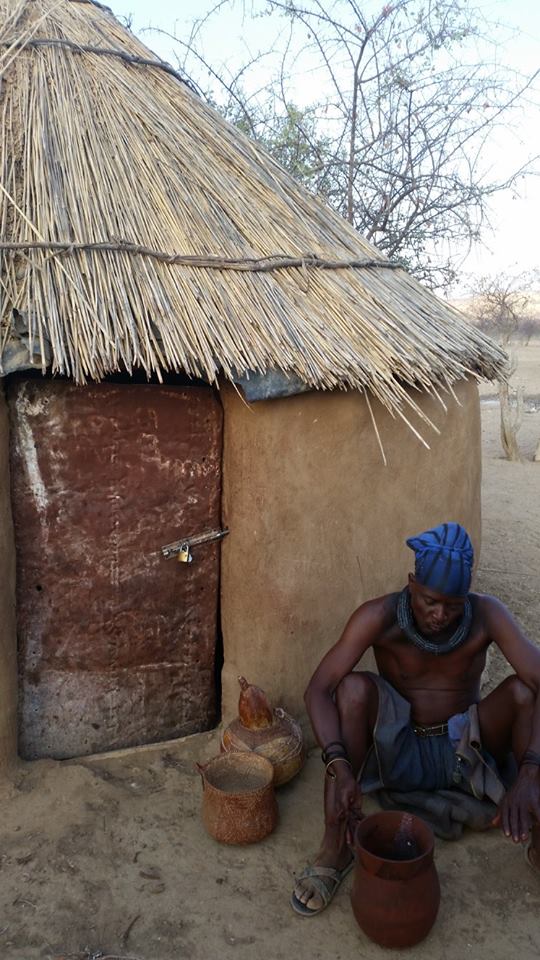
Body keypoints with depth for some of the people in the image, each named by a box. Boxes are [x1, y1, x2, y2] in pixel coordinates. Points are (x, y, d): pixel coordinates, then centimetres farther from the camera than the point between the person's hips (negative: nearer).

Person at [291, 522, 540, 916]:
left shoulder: (487, 614, -17)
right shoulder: (380, 616, -20)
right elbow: (318, 689, -25)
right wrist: (340, 767, -39)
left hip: (465, 754, 1)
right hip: (400, 754, -1)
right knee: (354, 687, -30)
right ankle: (335, 847, -24)